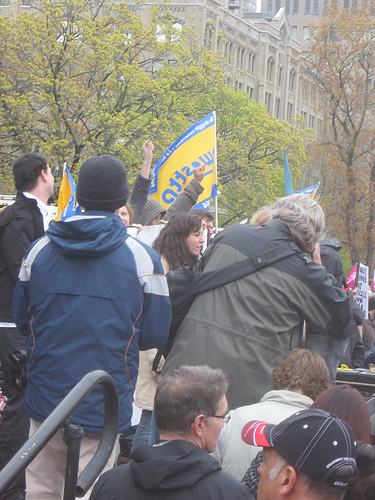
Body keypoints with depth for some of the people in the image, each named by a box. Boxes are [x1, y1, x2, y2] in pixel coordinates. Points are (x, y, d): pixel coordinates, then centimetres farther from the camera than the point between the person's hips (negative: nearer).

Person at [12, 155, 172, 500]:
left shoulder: (39, 250, 0)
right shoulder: (142, 257, -8)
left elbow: (22, 319, 11)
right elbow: (155, 333, -2)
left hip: (45, 399, 3)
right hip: (103, 406, -3)